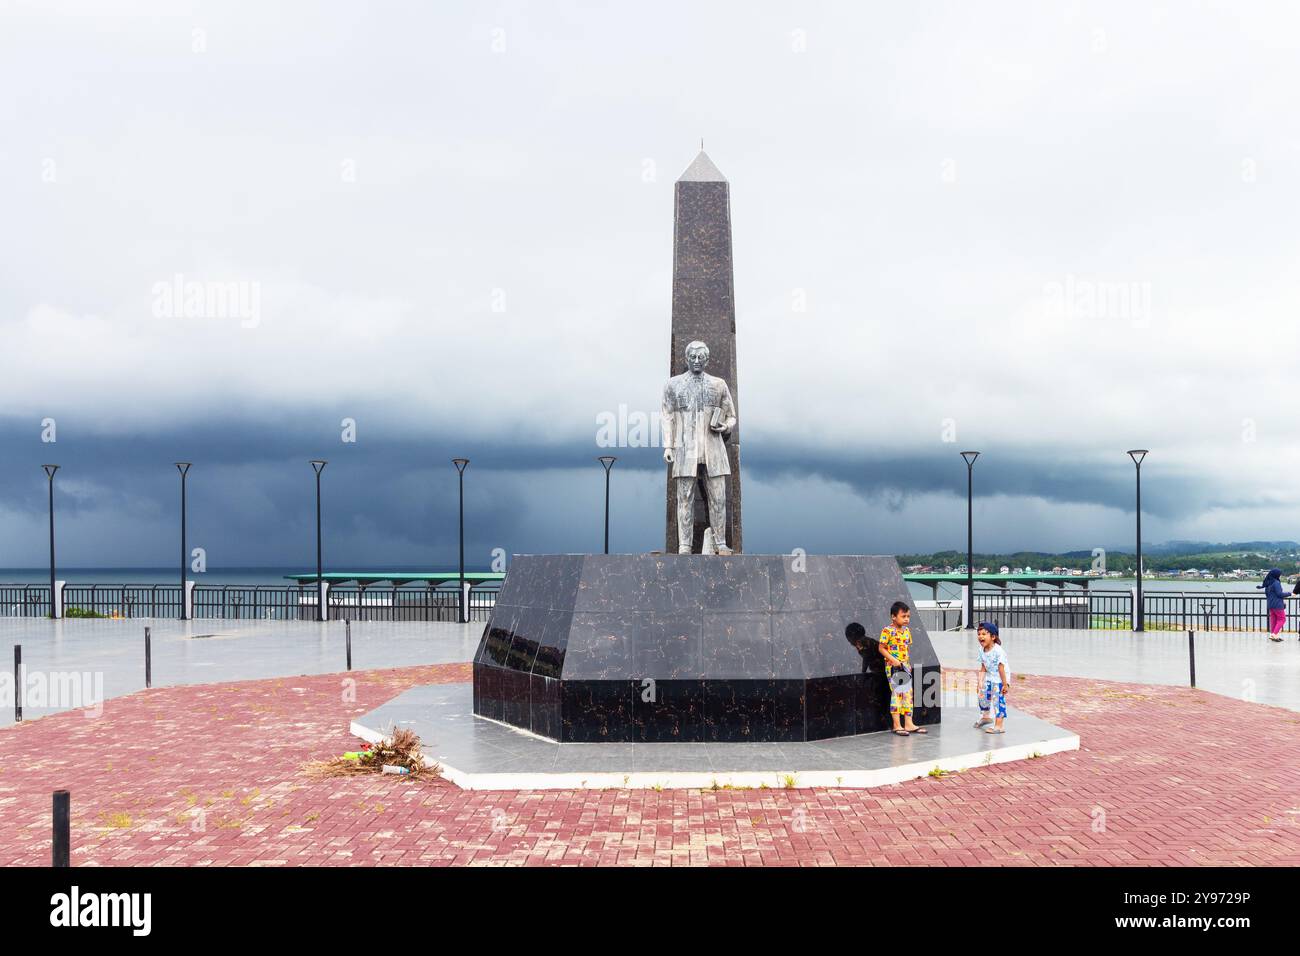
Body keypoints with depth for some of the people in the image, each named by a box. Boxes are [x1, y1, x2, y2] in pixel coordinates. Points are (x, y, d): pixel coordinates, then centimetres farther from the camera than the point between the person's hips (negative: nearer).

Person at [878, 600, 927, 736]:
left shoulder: (907, 630, 10)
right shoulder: (887, 630, -12)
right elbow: (882, 648, -11)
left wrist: (908, 663, 10)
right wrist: (893, 660, -19)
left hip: (905, 667, 7)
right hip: (893, 667, -7)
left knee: (908, 694, 8)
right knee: (896, 694, -7)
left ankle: (908, 723, 14)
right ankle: (897, 725, -2)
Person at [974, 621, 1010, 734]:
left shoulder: (998, 651, -26)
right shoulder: (982, 650, -3)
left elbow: (1001, 668, -25)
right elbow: (983, 668, 5)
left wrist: (1005, 684, -22)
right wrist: (981, 682, -1)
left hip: (1000, 679, -8)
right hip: (989, 678, 8)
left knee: (998, 700, -8)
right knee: (983, 696, 15)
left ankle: (998, 726, -2)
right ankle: (985, 717, 42)